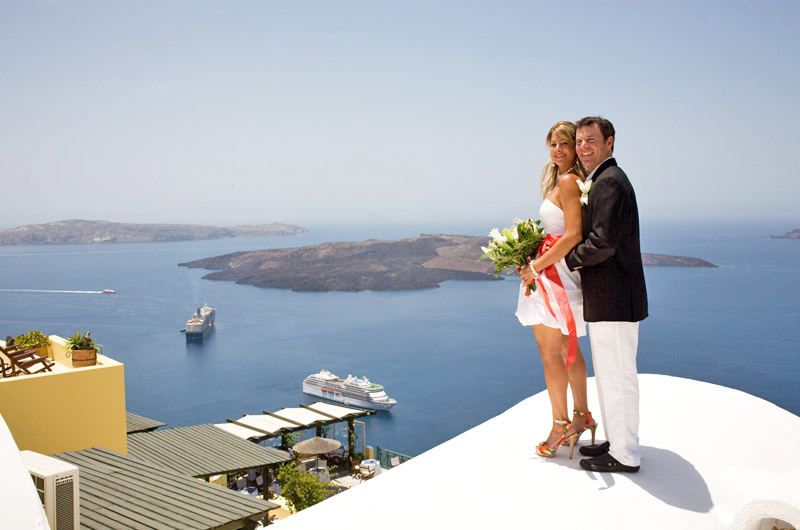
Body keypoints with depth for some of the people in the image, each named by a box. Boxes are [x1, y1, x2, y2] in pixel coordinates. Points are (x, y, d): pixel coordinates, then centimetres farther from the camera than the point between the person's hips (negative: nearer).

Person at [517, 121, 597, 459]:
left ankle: (561, 427, 9)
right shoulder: (573, 180, 15)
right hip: (564, 271, 10)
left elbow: (573, 236, -21)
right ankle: (582, 416, 29)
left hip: (556, 274, -10)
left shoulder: (568, 182, -14)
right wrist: (535, 259, 12)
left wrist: (537, 267, -16)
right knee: (567, 350, 17)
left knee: (550, 352, -2)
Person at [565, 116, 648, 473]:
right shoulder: (599, 182, 17)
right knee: (609, 373, 19)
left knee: (618, 374, -1)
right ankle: (616, 441, 32)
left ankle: (625, 456, 11)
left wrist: (566, 261, -10)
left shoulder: (609, 182, -16)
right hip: (605, 299, 11)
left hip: (614, 300, -11)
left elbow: (602, 243, -24)